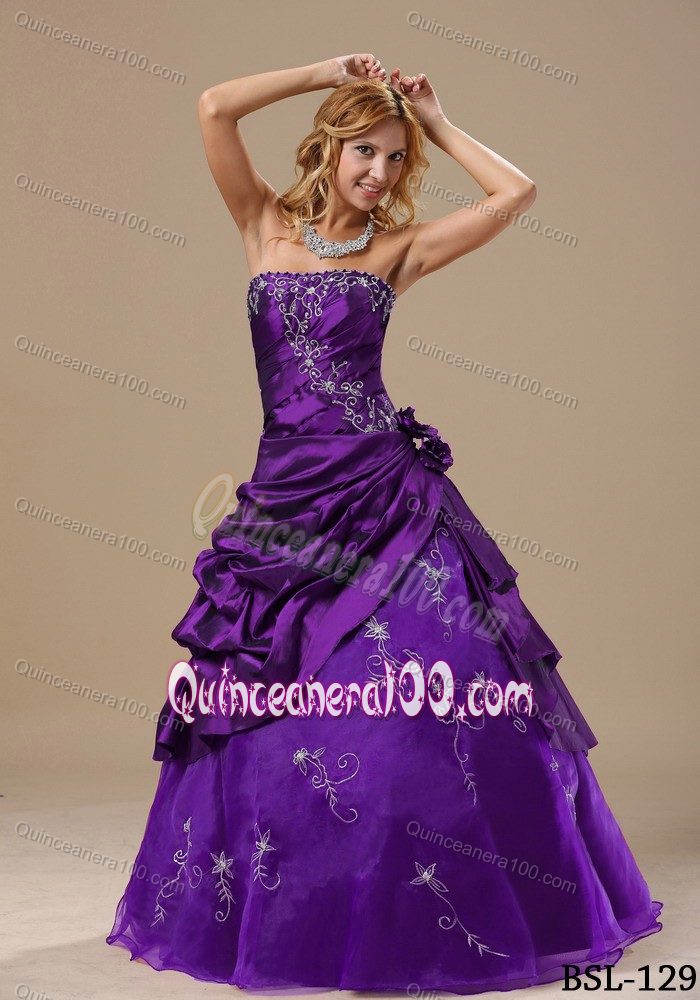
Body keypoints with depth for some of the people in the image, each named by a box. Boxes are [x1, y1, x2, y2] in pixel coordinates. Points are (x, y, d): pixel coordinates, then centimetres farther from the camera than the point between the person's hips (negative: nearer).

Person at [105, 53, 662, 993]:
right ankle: (285, 911, 30)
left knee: (436, 693, -7)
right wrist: (326, 72, 7)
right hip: (283, 494, 2)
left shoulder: (399, 246, 7)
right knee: (267, 711, 9)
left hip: (381, 493, -2)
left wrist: (437, 121, 10)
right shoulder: (267, 226, 11)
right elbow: (214, 106, 2)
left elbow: (516, 191, 1)